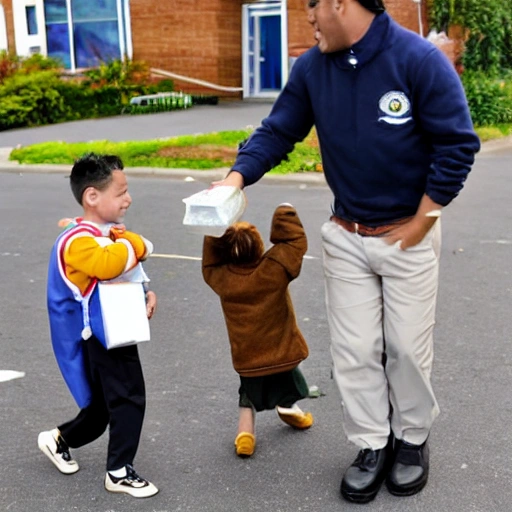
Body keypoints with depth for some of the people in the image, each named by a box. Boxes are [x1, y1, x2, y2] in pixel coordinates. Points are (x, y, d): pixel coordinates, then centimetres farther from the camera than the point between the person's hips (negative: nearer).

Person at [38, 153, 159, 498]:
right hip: (100, 338, -10)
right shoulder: (79, 241, -22)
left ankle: (60, 440, 42)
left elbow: (127, 275, 21)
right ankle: (120, 472, 9)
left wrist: (146, 294, 2)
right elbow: (107, 265, -44)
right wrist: (134, 245, -26)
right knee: (129, 400, -6)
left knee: (104, 405, 20)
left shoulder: (112, 235, 9)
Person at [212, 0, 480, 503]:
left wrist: (422, 221, -13)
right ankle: (372, 445, 26)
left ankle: (412, 439, 32)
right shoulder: (311, 68, -4)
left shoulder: (418, 59, -17)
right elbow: (277, 132, 0)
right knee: (354, 350, 8)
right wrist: (238, 175, -18)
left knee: (408, 347, 9)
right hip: (345, 236, 4)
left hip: (408, 234, -3)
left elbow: (458, 143, -15)